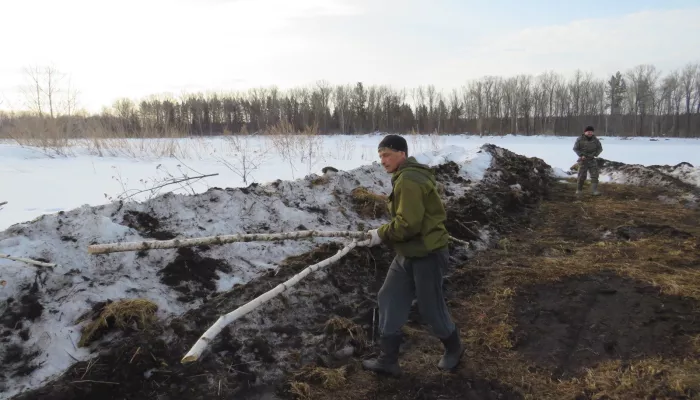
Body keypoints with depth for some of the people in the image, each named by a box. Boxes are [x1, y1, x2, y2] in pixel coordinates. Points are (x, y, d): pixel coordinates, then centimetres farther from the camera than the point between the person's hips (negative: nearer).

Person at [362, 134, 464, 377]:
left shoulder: (408, 181, -23)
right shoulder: (408, 176, 11)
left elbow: (408, 224, -28)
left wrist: (381, 234, -14)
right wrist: (385, 234, 8)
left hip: (427, 254, -10)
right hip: (407, 254, 10)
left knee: (430, 308, 6)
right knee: (389, 301, 9)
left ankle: (454, 348, 34)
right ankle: (388, 360, 18)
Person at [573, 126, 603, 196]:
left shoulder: (595, 139, 0)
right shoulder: (580, 139, -7)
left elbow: (600, 148, 8)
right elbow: (575, 148, -2)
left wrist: (595, 154, -7)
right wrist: (581, 155, -13)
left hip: (592, 159, 2)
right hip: (583, 159, -2)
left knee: (595, 174, -9)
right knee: (582, 176, 0)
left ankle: (595, 190, -11)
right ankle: (579, 190, 17)